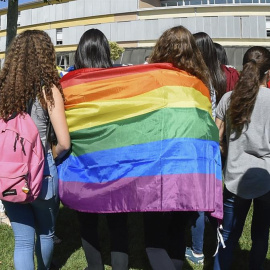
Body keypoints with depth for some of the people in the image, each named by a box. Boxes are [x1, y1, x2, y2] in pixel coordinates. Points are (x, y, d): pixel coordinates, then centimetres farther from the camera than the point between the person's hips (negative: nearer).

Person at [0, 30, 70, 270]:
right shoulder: (48, 88, -12)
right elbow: (64, 142, -14)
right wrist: (53, 155, 6)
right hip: (41, 170, -2)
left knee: (23, 239, 12)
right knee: (46, 233, 23)